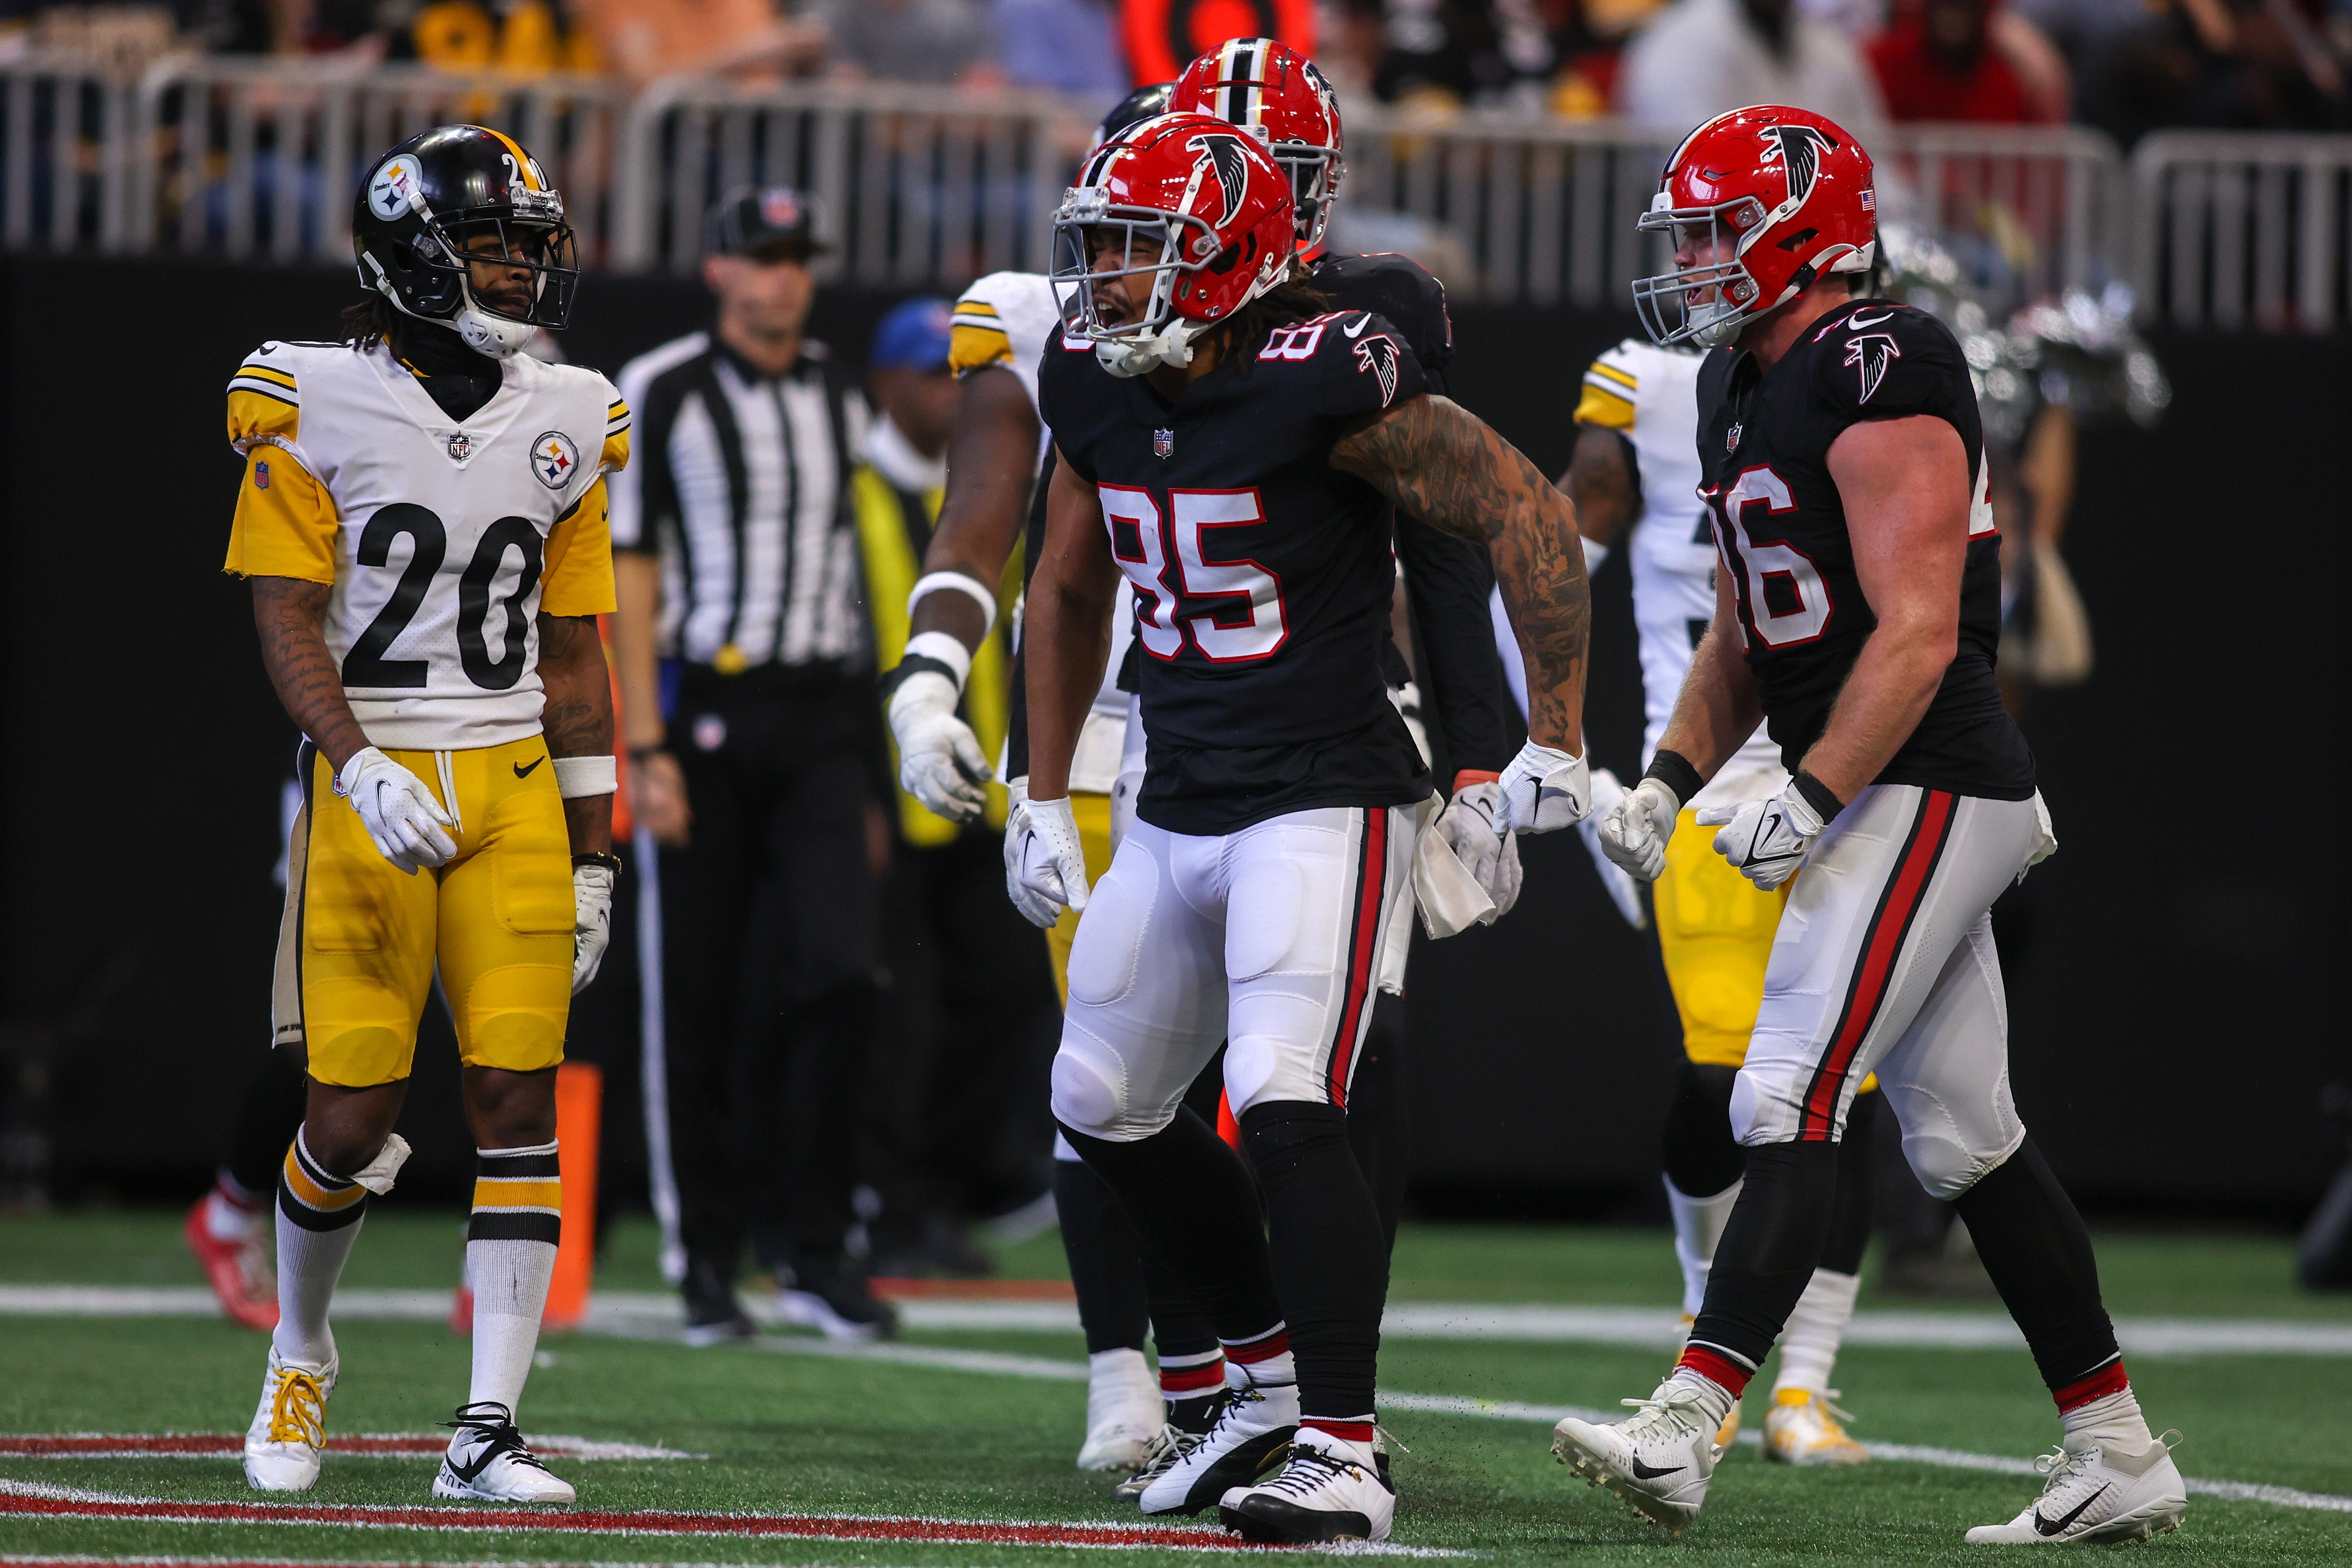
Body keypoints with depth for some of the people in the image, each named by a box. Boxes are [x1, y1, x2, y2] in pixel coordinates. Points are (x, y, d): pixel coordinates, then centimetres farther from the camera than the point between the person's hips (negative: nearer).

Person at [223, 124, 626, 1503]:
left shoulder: (561, 423, 9)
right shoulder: (317, 408, -4)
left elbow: (575, 656, 13)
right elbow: (287, 619, -7)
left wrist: (593, 858, 12)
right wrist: (363, 772, -21)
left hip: (514, 786, 3)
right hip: (369, 782, -3)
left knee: (520, 1098, -6)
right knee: (355, 1116, -3)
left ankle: (488, 1432, -4)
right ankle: (300, 1360, 26)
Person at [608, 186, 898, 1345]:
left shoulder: (834, 402, 15)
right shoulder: (662, 392, 0)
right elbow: (631, 576, -4)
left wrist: (867, 781, 15)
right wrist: (647, 750, -13)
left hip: (822, 720, 3)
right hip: (708, 709, -3)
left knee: (835, 969, -11)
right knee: (705, 993, -1)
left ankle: (812, 1248, -5)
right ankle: (709, 1260, 8)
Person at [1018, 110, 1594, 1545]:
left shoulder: (1326, 383, -19)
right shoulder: (1094, 390, 4)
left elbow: (1530, 517, -14)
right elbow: (1070, 594, 20)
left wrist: (1556, 739, -12)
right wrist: (1046, 794, 21)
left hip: (1325, 805, -8)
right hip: (1178, 815, 8)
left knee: (1287, 1107, -20)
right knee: (1106, 1106, 15)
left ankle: (1345, 1456, -17)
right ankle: (1278, 1378, 31)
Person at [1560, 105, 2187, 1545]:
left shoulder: (1880, 376, -16)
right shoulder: (1742, 390, 15)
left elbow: (1919, 632, -21)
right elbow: (1743, 635, 22)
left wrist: (1812, 799, -24)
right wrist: (1673, 778, 9)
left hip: (1927, 793, -10)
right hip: (1898, 809, 10)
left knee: (1790, 1102, -15)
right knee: (1963, 1138, 11)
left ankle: (1682, 1435, -20)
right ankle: (2120, 1460, 16)